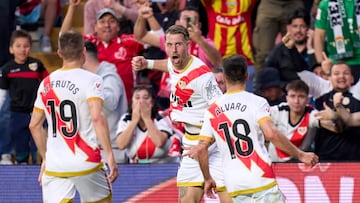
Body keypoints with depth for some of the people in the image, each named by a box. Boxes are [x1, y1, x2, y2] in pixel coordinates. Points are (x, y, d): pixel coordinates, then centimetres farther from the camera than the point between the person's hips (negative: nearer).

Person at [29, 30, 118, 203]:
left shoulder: (46, 83, 10)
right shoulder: (91, 80, -7)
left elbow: (34, 125, 15)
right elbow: (97, 117, -21)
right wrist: (109, 155, -18)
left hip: (54, 165, 3)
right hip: (85, 162, -3)